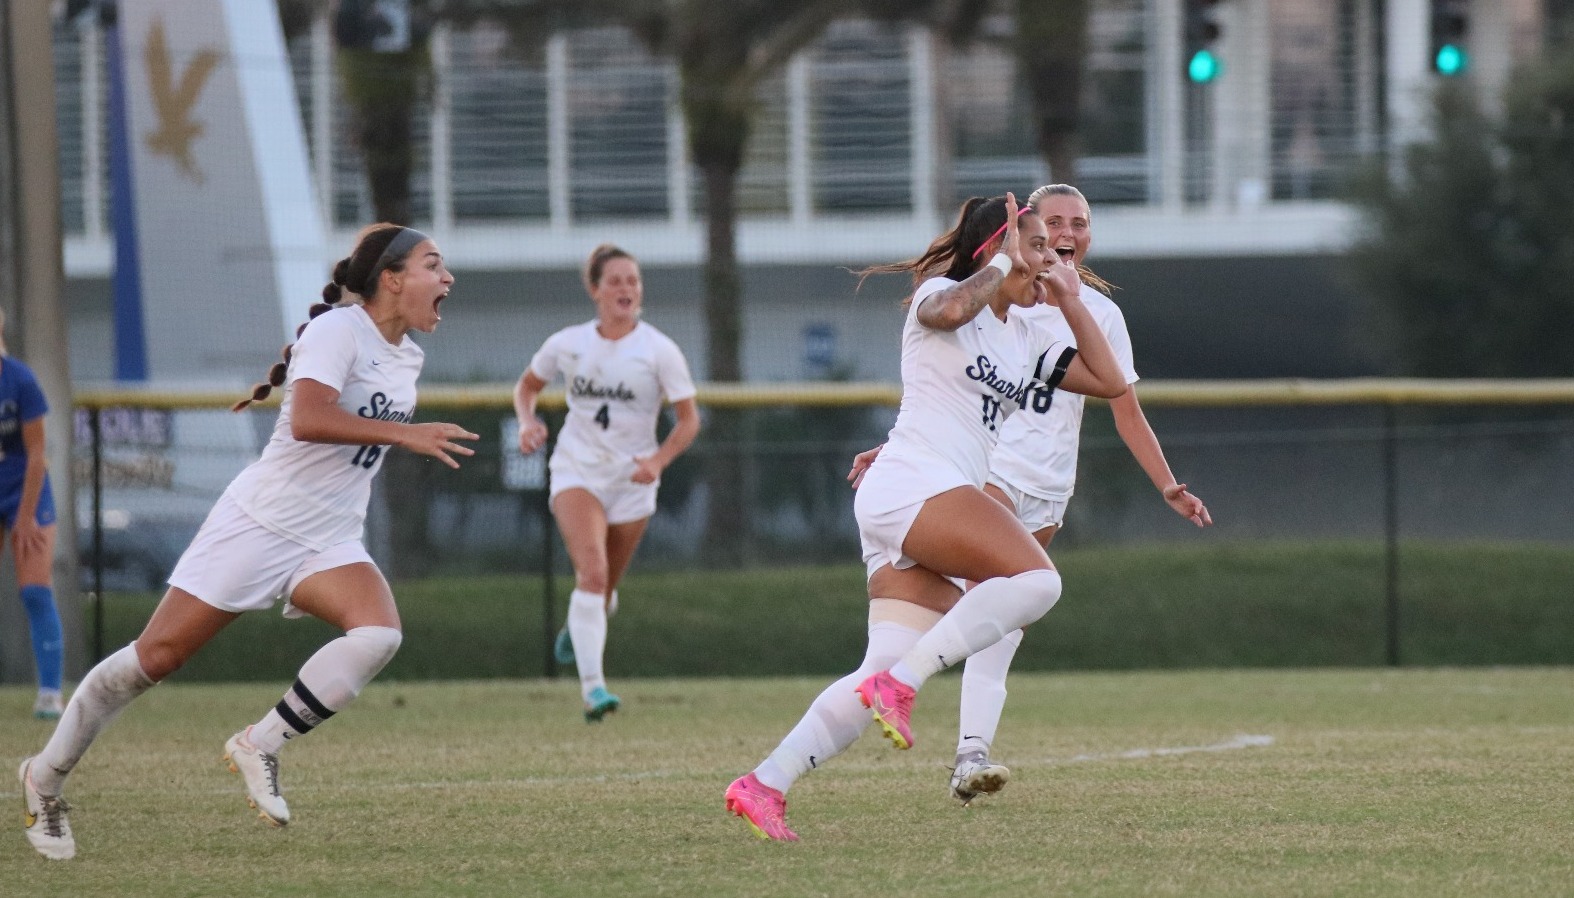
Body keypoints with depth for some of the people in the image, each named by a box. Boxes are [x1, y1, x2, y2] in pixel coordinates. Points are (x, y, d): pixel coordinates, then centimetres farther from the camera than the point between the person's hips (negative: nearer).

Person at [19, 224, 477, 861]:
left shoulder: (407, 356, 10)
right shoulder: (338, 330, -15)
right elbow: (308, 420, -31)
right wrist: (405, 433, -33)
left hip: (329, 544, 6)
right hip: (261, 522, -6)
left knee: (378, 634, -24)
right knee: (157, 656, -2)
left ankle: (260, 747, -10)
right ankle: (45, 778, 16)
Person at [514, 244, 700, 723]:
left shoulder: (659, 350, -7)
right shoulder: (567, 344, -2)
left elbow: (689, 419, -4)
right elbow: (527, 385, 16)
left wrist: (659, 460, -21)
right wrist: (527, 422, -6)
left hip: (632, 481, 1)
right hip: (576, 472, -1)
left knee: (603, 591, 10)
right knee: (592, 571, -24)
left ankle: (577, 629, 49)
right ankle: (592, 686, -30)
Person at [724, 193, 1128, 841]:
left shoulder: (1024, 340, 25)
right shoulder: (940, 294, 2)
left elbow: (1108, 381, 23)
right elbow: (950, 309, -24)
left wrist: (1068, 298, 19)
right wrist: (1002, 263, -9)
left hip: (941, 507, 9)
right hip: (911, 487, -9)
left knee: (889, 671, -1)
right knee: (1035, 579, -26)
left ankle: (763, 786, -2)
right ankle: (899, 683, -24)